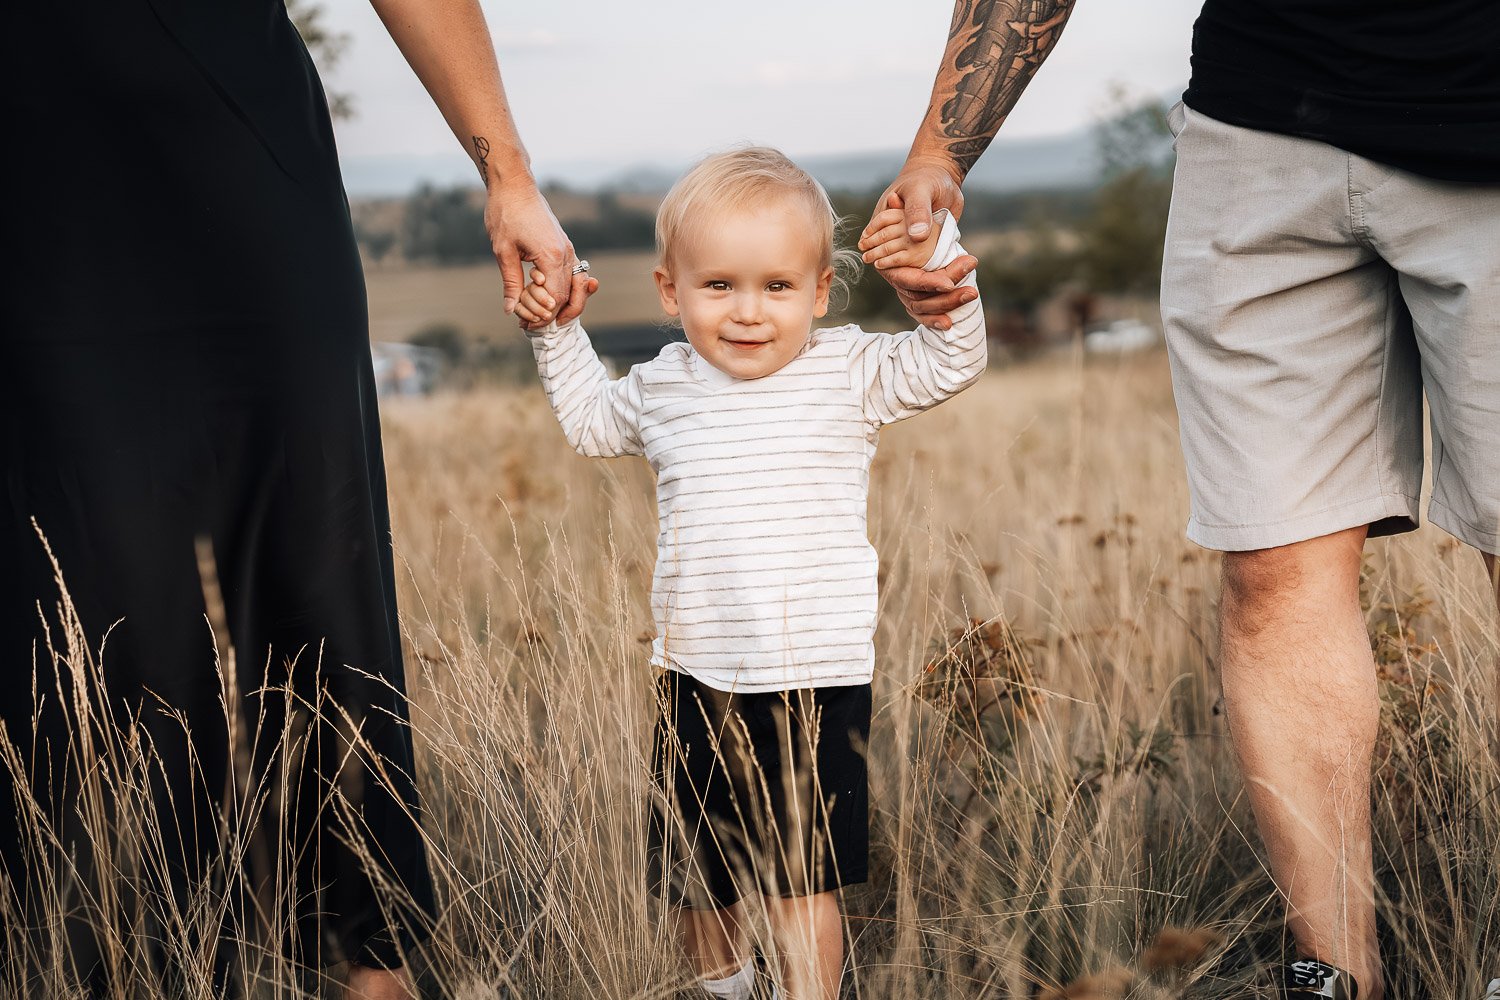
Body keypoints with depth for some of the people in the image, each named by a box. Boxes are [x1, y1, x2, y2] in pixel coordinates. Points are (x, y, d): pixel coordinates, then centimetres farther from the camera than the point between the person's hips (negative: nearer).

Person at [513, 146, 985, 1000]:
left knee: (802, 879, 0)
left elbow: (952, 365, -9)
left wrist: (937, 265, -21)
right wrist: (556, 334, 15)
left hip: (816, 681, -4)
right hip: (697, 679, 4)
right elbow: (592, 421, 24)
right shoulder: (662, 389, 5)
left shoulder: (850, 375, -4)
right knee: (694, 872, 18)